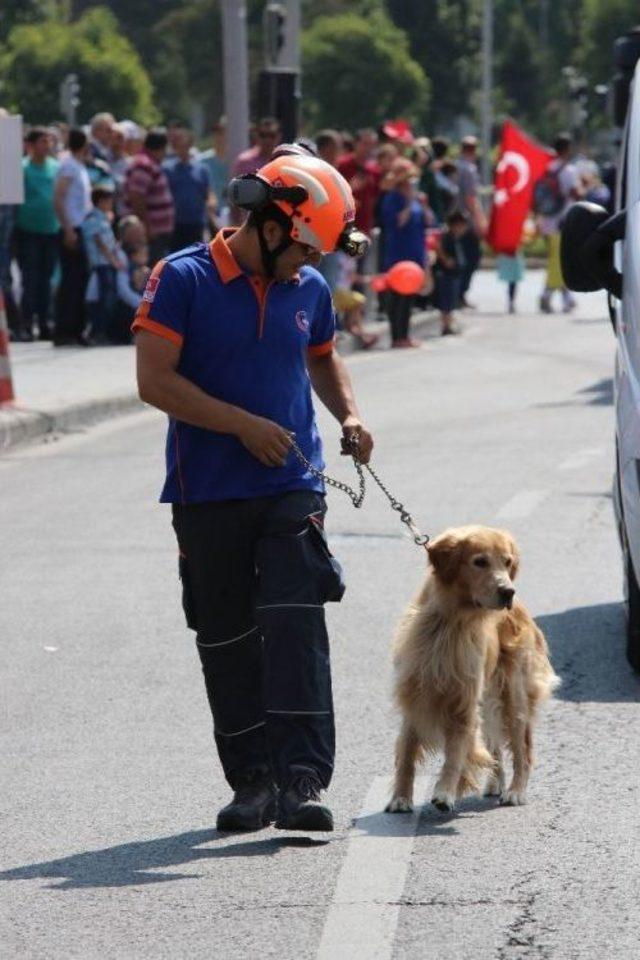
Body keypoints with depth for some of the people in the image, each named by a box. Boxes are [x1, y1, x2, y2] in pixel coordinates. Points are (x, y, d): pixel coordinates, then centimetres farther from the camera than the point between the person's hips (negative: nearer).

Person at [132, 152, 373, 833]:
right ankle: (252, 781, 16)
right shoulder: (183, 280, -6)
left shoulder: (308, 289, 10)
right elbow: (155, 380, -12)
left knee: (296, 631, -13)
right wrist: (244, 425, -14)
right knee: (228, 643, 6)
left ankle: (301, 782, -16)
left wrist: (349, 417, 11)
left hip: (292, 491, 2)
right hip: (208, 496, -2)